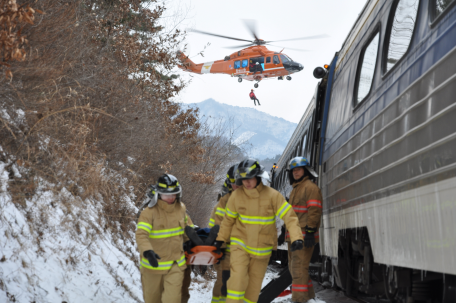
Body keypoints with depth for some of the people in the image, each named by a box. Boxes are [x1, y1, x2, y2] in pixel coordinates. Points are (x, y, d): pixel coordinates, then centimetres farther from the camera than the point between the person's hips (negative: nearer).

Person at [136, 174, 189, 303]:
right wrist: (147, 251, -42)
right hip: (154, 262, -2)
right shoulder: (150, 211, -17)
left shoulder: (181, 208, 0)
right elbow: (141, 235, -27)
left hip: (175, 264, 2)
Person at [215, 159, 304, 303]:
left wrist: (296, 237, -30)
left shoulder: (272, 195, -14)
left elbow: (289, 216, -17)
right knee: (238, 279, -16)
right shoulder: (236, 195, -8)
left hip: (262, 248, 0)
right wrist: (221, 238, 12)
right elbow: (228, 219, 8)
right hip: (240, 244, 0)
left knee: (255, 283, 8)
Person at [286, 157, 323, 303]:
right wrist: (288, 233, 25)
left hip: (304, 235, -10)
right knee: (293, 266, 16)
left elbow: (314, 211, -17)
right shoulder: (295, 190, 23)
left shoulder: (310, 187, -8)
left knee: (299, 267, -13)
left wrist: (310, 232, -23)